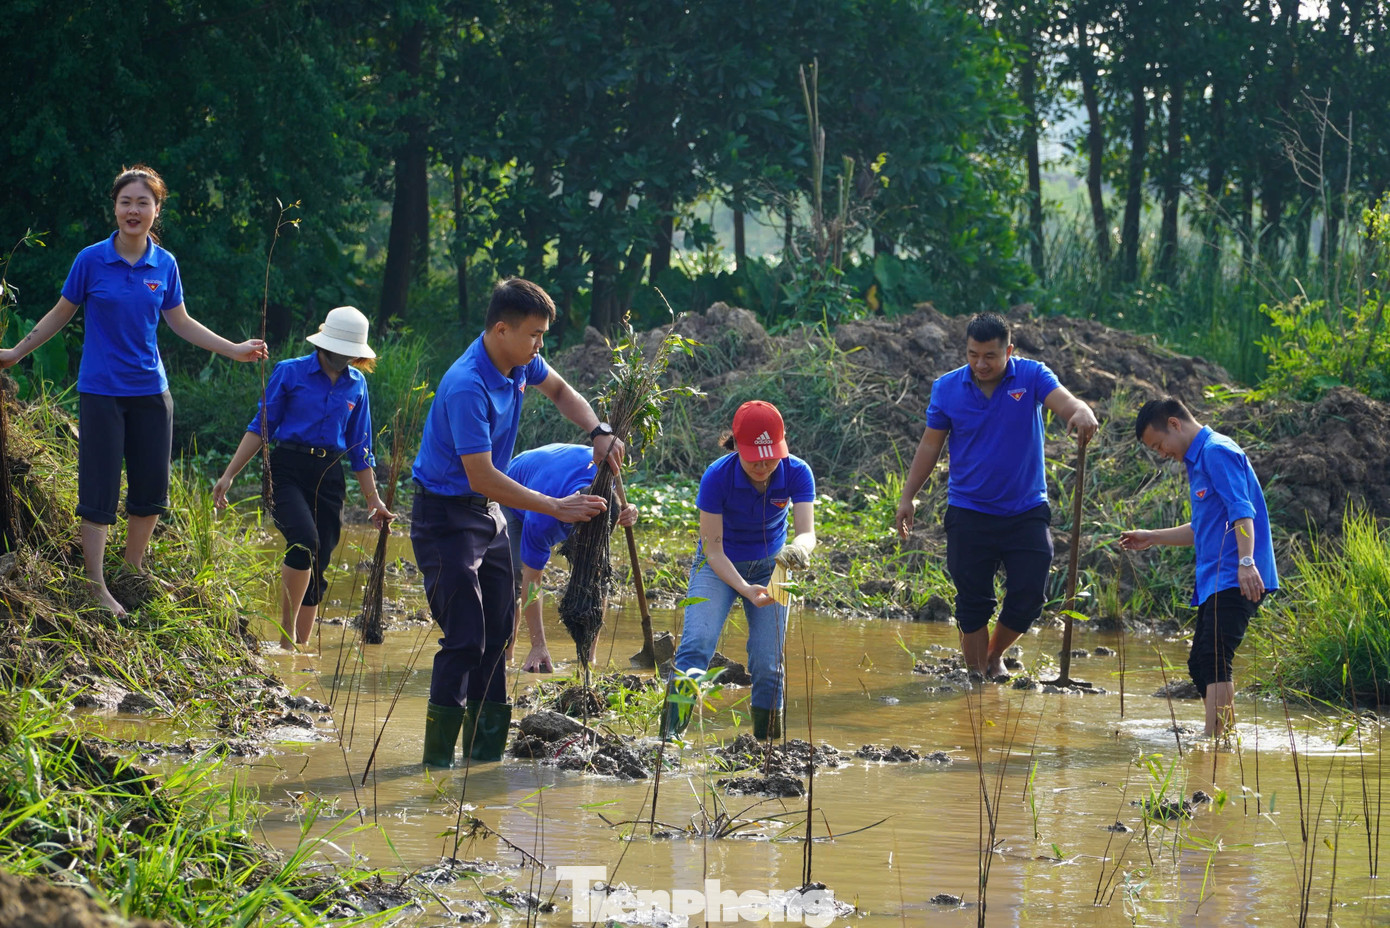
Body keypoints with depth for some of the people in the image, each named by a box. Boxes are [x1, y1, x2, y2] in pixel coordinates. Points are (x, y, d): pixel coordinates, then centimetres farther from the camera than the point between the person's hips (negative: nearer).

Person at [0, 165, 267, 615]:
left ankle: (133, 571, 26)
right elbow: (60, 314, 5)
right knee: (99, 491, -4)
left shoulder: (165, 265, 2)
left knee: (152, 489, 7)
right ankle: (96, 585, 4)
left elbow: (181, 322, 14)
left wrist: (234, 350, 11)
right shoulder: (91, 260, -7)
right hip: (102, 391, -4)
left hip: (150, 390, 4)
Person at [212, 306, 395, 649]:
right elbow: (261, 427, 2)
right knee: (304, 540, -28)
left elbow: (360, 449, 19)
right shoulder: (290, 373, 1)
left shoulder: (356, 386, 12)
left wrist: (373, 500, 18)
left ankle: (299, 646, 10)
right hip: (288, 470, -4)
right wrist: (229, 474, -5)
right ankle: (287, 631, -18)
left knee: (316, 568, 2)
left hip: (330, 479, 4)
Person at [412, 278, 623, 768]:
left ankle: (485, 747, 17)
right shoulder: (467, 386, -29)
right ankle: (438, 757, -8)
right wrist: (556, 507, -28)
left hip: (487, 512, 9)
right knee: (465, 639, -13)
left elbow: (560, 391, 19)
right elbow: (482, 477, -30)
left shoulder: (520, 362, -3)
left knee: (498, 633, 10)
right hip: (446, 513, -9)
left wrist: (599, 432, 0)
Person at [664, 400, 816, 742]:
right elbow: (713, 550, -24)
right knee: (696, 645, -23)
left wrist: (797, 548, -57)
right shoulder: (717, 477, -28)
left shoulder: (796, 473, -22)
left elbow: (807, 532, -32)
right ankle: (671, 736, -28)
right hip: (719, 566, -2)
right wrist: (746, 590, -39)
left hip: (769, 567, 2)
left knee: (767, 663, -5)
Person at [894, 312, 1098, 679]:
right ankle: (975, 672, 15)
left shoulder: (1032, 376, -5)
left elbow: (1063, 401, -23)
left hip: (1026, 511, 0)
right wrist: (908, 497, 4)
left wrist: (1081, 413, -48)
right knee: (973, 602, 2)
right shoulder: (947, 388, -1)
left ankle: (995, 656, 25)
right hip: (969, 513, 0)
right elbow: (930, 445, 7)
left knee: (1029, 597, -1)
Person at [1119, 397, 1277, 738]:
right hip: (1215, 582, 11)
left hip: (1235, 580, -11)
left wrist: (1246, 562, -32)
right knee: (1201, 664, 12)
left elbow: (1242, 512, -22)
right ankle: (1226, 734, 17)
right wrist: (1152, 538, 33)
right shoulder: (1197, 460, 22)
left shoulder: (1218, 452, -10)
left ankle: (1214, 738, -24)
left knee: (1213, 658, -18)